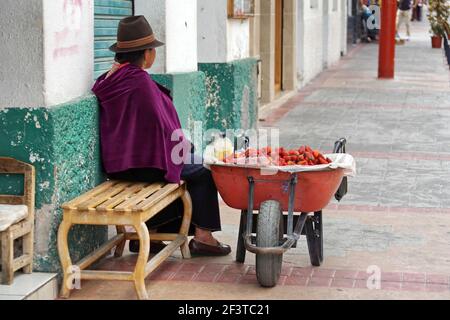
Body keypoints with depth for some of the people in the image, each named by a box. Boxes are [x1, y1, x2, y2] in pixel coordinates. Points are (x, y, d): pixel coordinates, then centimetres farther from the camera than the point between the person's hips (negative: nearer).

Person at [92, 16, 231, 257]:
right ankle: (202, 237, 12)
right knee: (202, 172, 8)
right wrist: (182, 146, -1)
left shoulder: (111, 78, 6)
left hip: (118, 163, 9)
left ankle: (148, 234, 23)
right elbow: (160, 124, -19)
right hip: (142, 164, -9)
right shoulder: (140, 81, -21)